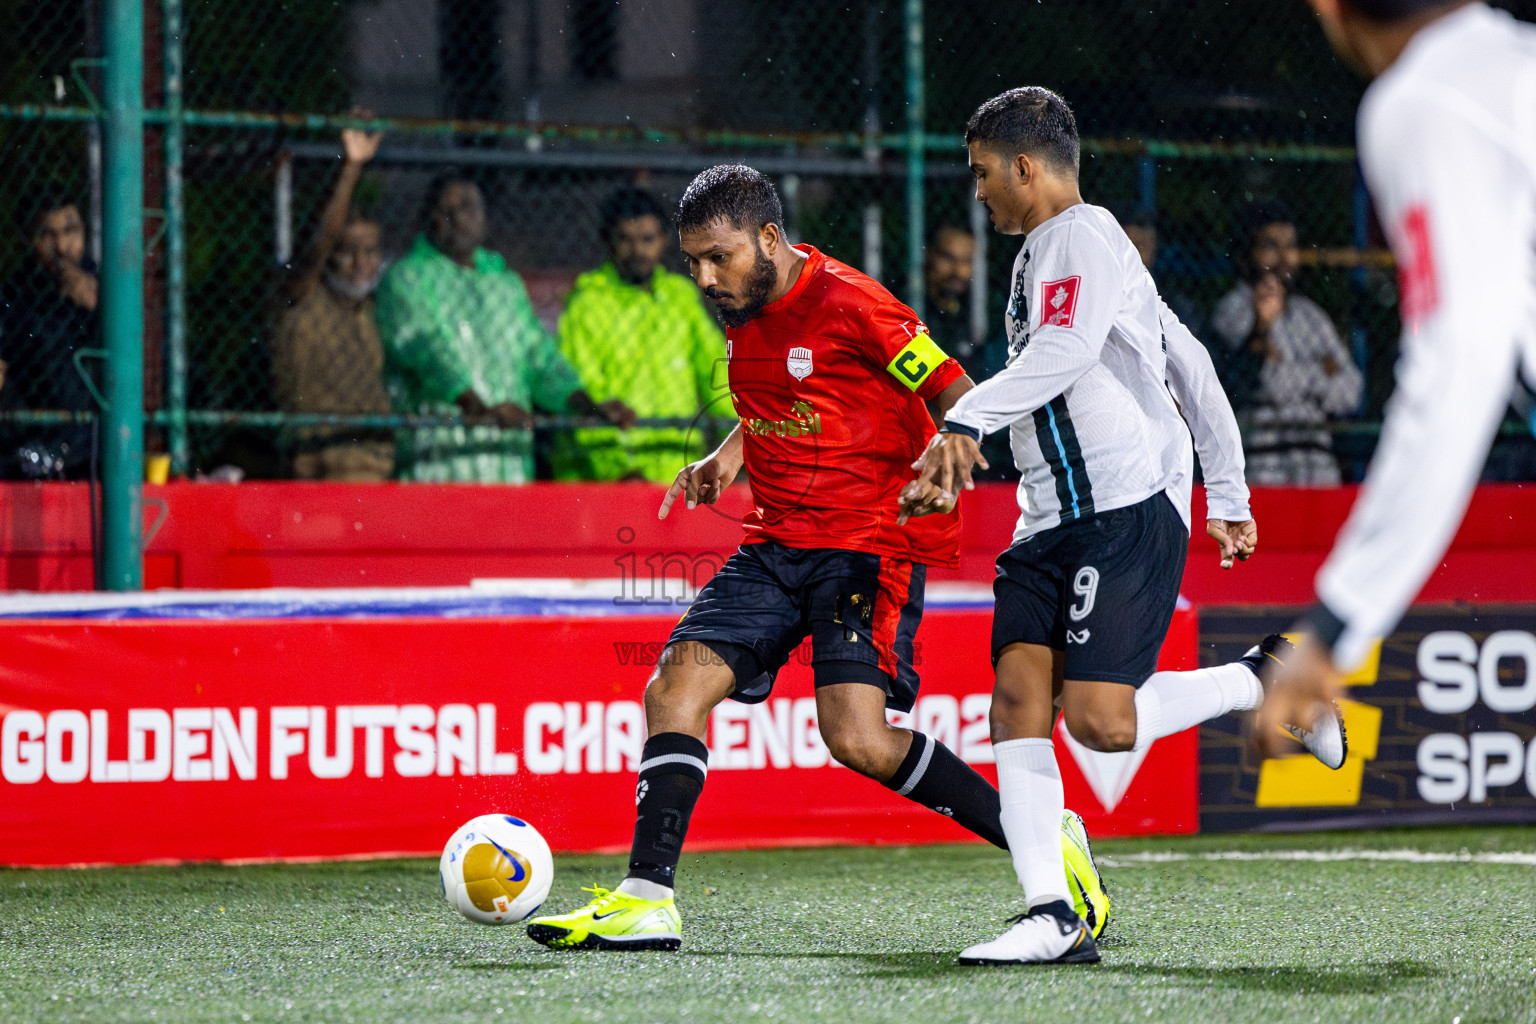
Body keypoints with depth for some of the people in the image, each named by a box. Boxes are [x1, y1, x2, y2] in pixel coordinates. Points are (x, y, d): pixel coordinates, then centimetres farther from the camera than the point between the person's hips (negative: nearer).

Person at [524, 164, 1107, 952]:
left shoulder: (849, 304, -14)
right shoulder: (743, 312, 11)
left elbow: (962, 400, -12)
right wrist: (726, 458, 11)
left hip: (868, 546, -8)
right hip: (777, 545, 8)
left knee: (857, 737, -20)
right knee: (674, 688, -7)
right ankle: (646, 900, -7)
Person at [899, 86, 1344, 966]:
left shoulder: (1085, 236, -5)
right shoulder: (1045, 253, 25)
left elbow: (1063, 354, -24)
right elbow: (1191, 365, 28)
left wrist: (967, 422, -29)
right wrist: (1228, 494, 28)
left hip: (1130, 510, -10)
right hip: (1056, 521, 10)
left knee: (1102, 720, -18)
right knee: (1018, 696, -7)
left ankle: (1269, 678, 5)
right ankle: (1053, 917, -14)